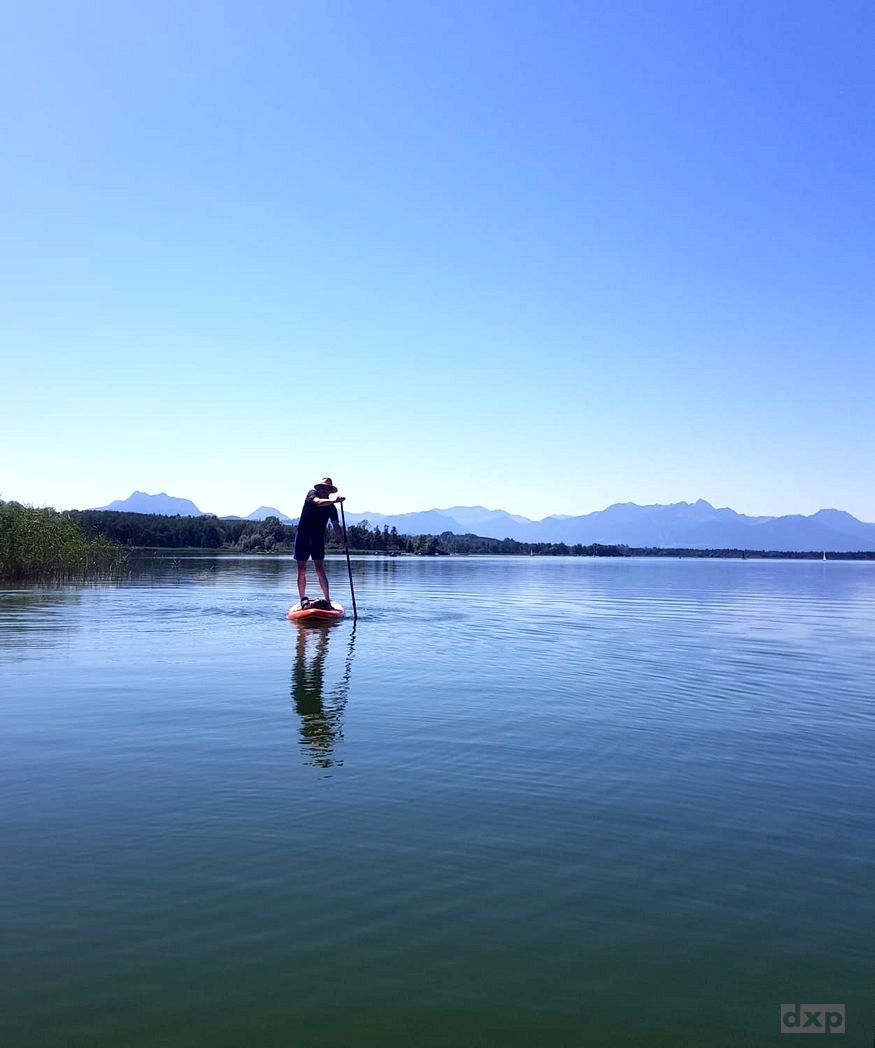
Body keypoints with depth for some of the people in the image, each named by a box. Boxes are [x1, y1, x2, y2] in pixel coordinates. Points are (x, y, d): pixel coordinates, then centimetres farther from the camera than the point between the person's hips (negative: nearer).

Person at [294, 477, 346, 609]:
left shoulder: (331, 507, 1)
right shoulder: (312, 493, -4)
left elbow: (336, 525, -7)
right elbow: (318, 502, -26)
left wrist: (343, 540, -20)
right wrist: (334, 501, -41)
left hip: (318, 539, 0)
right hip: (303, 537, 0)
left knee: (319, 569, -10)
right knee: (301, 571, 3)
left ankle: (327, 600, -9)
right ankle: (303, 599, 14)